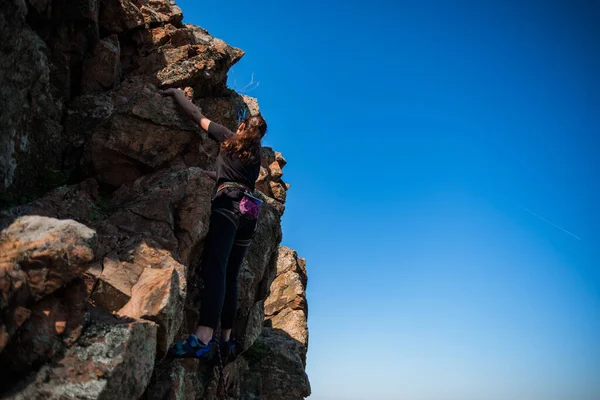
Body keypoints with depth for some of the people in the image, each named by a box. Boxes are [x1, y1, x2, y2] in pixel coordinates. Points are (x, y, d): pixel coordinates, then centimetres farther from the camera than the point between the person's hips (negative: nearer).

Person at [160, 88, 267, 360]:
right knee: (230, 275, 9)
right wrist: (212, 174, 51)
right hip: (250, 210, 7)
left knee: (214, 266, -22)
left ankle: (203, 339, -37)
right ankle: (226, 338, 9)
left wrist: (175, 93, 32)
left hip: (229, 204, -6)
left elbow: (196, 115, 19)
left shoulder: (228, 138, 15)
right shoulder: (256, 156, 28)